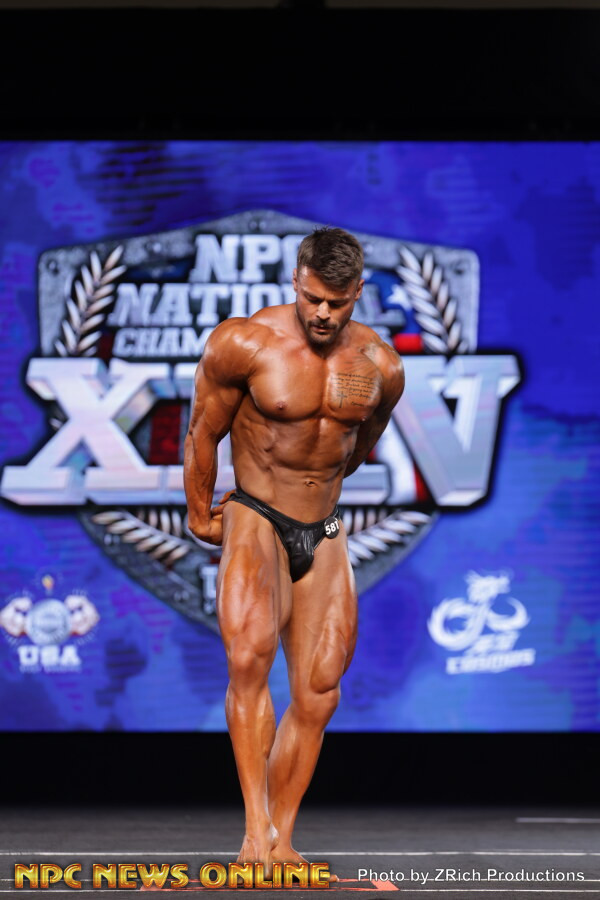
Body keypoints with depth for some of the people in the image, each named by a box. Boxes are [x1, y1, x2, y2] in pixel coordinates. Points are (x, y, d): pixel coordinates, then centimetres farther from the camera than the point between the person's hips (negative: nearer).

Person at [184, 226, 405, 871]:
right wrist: (200, 516, 11)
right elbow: (202, 434, 2)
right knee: (249, 656, -28)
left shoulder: (381, 367, -1)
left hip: (325, 537, 4)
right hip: (254, 525, -4)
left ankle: (279, 842, 9)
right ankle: (256, 827, -30)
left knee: (318, 693, 0)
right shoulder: (243, 343, -13)